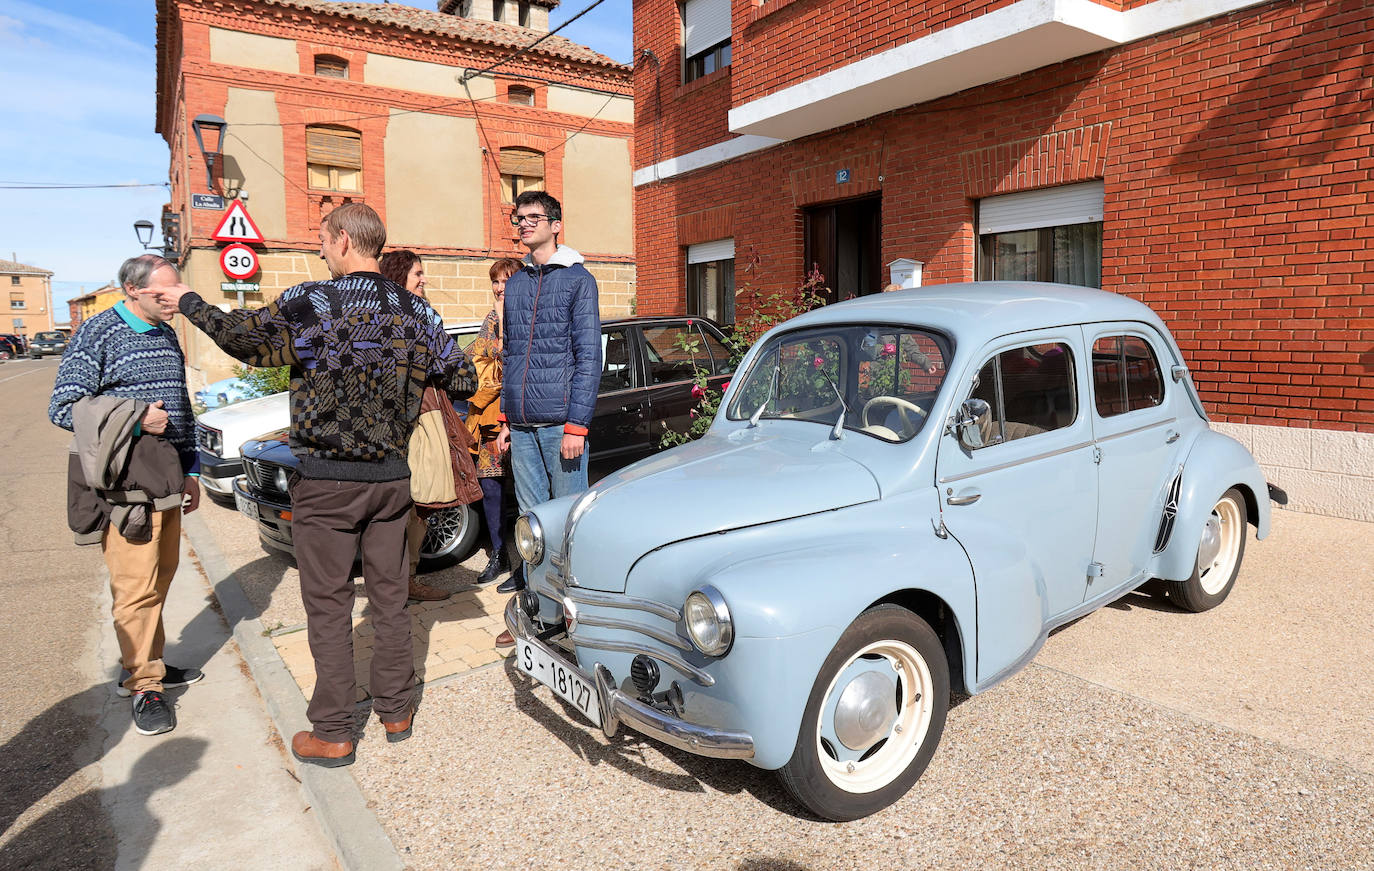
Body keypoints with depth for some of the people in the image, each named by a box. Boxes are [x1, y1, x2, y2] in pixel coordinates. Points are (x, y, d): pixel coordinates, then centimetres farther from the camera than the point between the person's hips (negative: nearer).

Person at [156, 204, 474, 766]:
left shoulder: (312, 303, -12)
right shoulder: (414, 310, 2)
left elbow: (244, 338, -14)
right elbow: (462, 379, 4)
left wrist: (189, 303, 2)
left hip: (325, 483, -4)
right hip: (392, 477, 5)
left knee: (328, 606, 5)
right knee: (389, 597, 14)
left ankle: (332, 734, 15)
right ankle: (396, 710, 26)